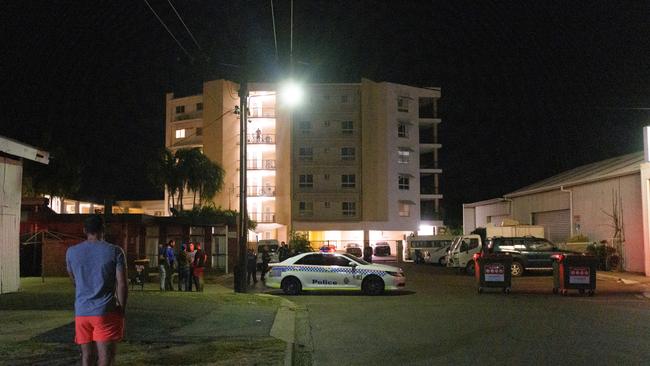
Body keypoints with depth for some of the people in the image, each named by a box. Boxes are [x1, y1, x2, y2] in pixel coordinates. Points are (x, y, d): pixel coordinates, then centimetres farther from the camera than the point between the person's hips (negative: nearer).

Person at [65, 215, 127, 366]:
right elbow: (122, 284, -7)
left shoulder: (71, 252, 6)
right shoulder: (115, 251, -3)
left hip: (81, 312, 4)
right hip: (106, 312, -3)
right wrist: (121, 310, 3)